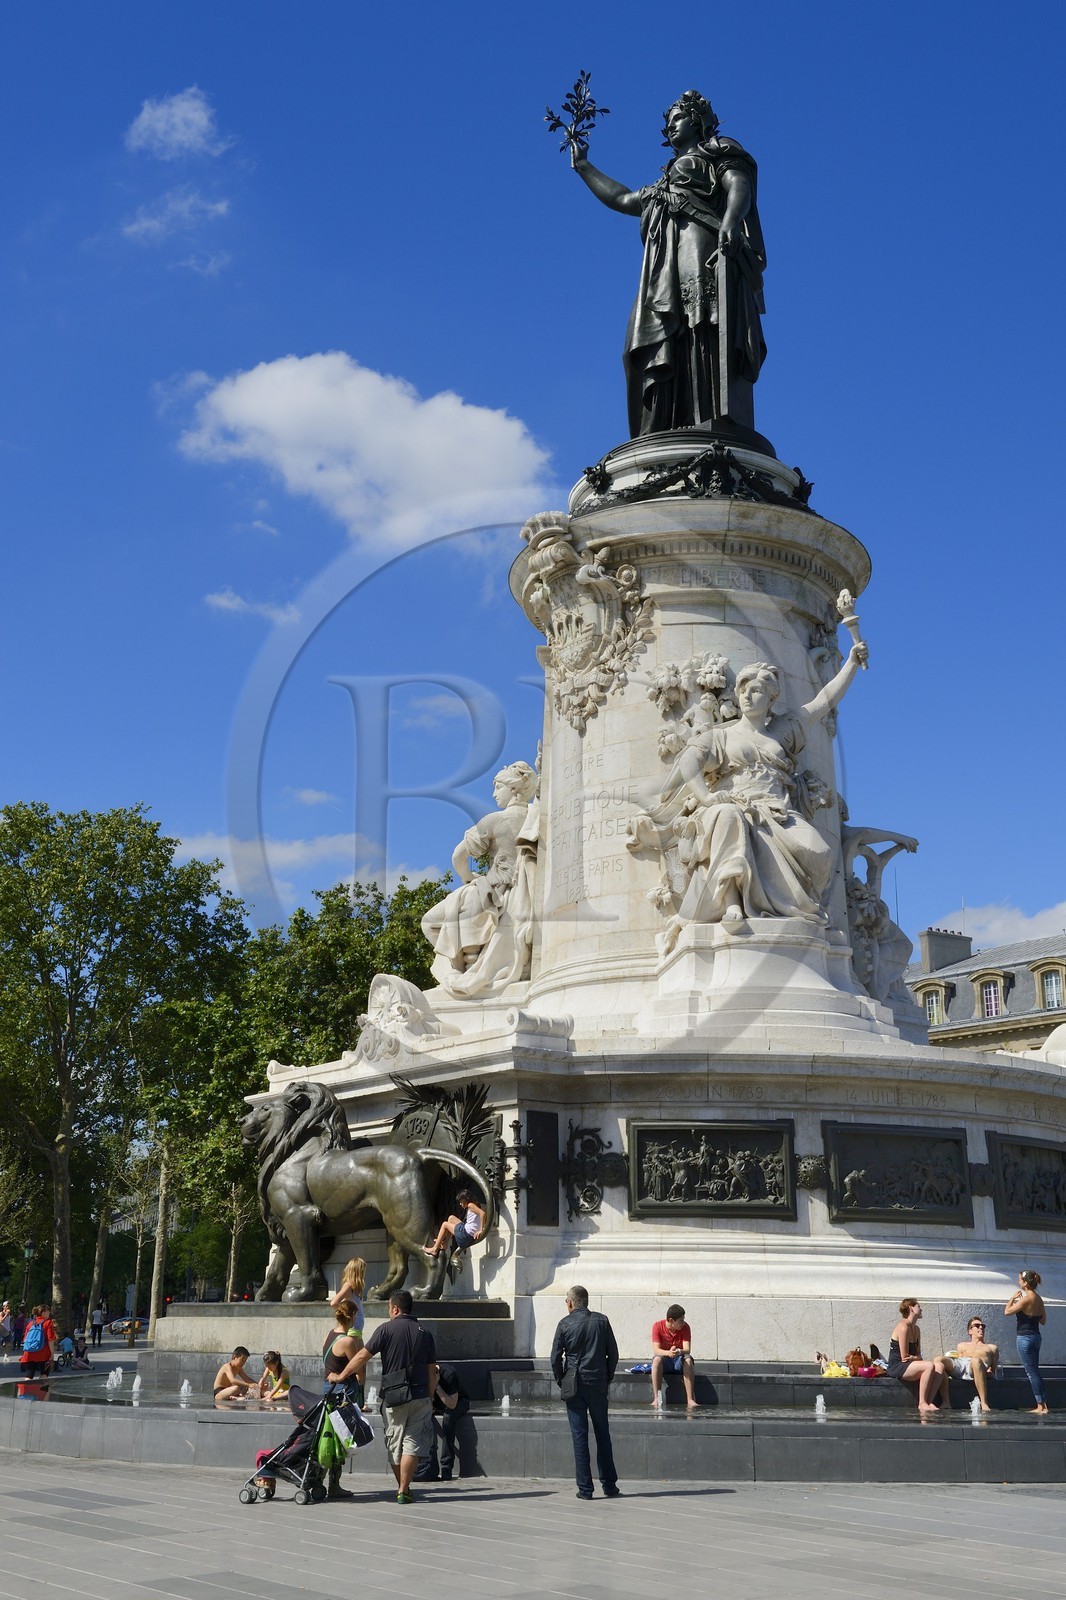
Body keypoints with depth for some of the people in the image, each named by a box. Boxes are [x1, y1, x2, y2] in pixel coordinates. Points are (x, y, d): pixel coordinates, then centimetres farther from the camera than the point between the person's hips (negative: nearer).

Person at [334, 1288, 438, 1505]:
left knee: (394, 1445, 13)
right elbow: (432, 1372, 8)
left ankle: (401, 1488, 21)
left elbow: (362, 1357, -5)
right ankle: (404, 1491, 0)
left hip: (393, 1396, -2)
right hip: (420, 1396, 2)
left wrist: (341, 1376, 7)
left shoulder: (386, 1329, -4)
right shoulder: (425, 1333, 6)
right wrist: (428, 1398, 16)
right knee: (412, 1444, 4)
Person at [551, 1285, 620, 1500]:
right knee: (603, 1435, 10)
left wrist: (561, 1381, 8)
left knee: (579, 1437, 2)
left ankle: (585, 1489, 2)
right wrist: (607, 1379, 13)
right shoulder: (601, 1320, 2)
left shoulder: (565, 1324, -4)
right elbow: (613, 1353, 3)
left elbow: (555, 1358, -5)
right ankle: (609, 1486, 13)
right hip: (598, 1385, 2)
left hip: (574, 1386, -2)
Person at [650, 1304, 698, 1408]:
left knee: (688, 1359, -33)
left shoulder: (685, 1327, -8)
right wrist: (668, 1353, -43)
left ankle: (690, 1399, -37)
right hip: (664, 1362, -1)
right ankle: (656, 1398, -39)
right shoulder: (657, 1326, -13)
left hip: (679, 1361, 1)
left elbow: (687, 1350, -18)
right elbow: (656, 1350, -22)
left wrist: (679, 1352, -42)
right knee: (657, 1359, -35)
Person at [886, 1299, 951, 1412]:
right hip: (896, 1367, -9)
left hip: (909, 1365, 9)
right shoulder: (903, 1327, -13)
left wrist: (914, 1358, -8)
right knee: (929, 1366, -29)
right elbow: (904, 1357, -17)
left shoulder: (916, 1329, 17)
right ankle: (922, 1403, -24)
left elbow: (919, 1355, 13)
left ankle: (928, 1402, -15)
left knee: (940, 1366, -10)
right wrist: (916, 1358, -4)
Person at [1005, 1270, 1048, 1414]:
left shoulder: (1026, 1299, -17)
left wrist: (1013, 1297, -2)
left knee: (1031, 1373, -2)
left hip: (1025, 1337, -8)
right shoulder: (1038, 1299, 8)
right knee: (1035, 1372, 14)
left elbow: (1007, 1311, -14)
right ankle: (1044, 1405, 14)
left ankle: (1040, 1406, -1)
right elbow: (1043, 1320, 17)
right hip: (1036, 1336, 9)